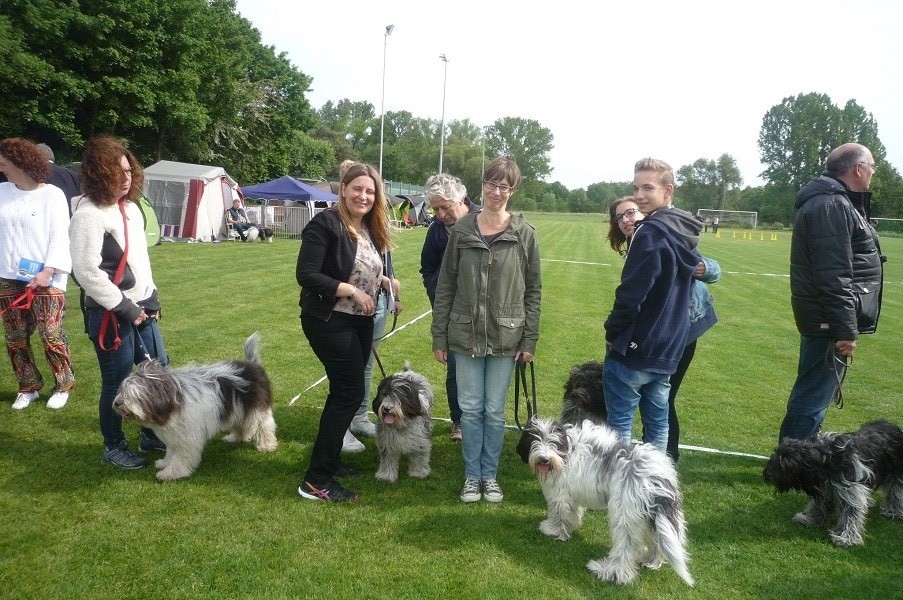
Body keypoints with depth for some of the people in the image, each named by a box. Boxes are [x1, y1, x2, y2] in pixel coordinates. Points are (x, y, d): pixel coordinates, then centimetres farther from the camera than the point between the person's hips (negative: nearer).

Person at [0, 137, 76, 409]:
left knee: (51, 337, -2)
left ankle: (63, 386, 15)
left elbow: (60, 236, -9)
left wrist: (48, 270, -18)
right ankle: (28, 387, 24)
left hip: (44, 281, -5)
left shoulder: (52, 194, -5)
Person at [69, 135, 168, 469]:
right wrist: (126, 308, -17)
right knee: (117, 383, 3)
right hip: (109, 314, -8)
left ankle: (151, 436, 31)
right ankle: (114, 448, 22)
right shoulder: (89, 215, -15)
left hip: (141, 309, 8)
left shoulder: (131, 208, 10)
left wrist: (151, 300, 11)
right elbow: (87, 272, -20)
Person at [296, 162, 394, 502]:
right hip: (329, 321, -9)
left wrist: (383, 280, -3)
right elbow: (306, 275, -22)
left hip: (361, 322, 9)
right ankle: (316, 481, -3)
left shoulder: (371, 229, 9)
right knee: (350, 392, -10)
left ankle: (329, 460, 32)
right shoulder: (325, 224, -16)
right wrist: (350, 290, -24)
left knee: (344, 391, 16)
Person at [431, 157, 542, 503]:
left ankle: (490, 474, 27)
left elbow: (533, 289, 1)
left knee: (495, 411, 9)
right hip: (466, 336, 1)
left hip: (505, 338, -1)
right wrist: (439, 337, 2)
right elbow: (445, 286, 3)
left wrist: (530, 340, -2)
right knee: (470, 409, 9)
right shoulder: (462, 230, -1)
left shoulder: (524, 234, -3)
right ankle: (472, 475, 25)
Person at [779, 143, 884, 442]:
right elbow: (834, 278, -24)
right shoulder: (833, 206, -18)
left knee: (811, 391, 19)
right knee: (815, 395, -5)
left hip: (822, 317, 11)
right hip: (830, 319, -11)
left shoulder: (834, 201, 16)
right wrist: (846, 329, -23)